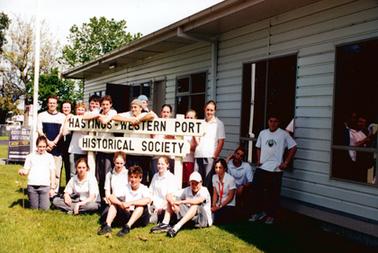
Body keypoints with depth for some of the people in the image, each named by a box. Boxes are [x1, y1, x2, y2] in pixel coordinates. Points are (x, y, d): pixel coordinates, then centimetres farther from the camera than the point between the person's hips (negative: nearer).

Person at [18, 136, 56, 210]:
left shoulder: (49, 157, 9)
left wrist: (52, 188, 4)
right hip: (32, 185, 1)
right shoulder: (30, 156, 11)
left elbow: (52, 173, 9)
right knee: (34, 208, 4)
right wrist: (22, 171, -15)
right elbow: (26, 171, 9)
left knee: (44, 208, -6)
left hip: (45, 186, -1)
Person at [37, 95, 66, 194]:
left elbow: (62, 132, 3)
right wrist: (48, 142, -9)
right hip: (44, 146, 0)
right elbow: (39, 131, 3)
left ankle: (55, 192, 4)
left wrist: (53, 143, -8)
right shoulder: (41, 115, 11)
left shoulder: (62, 117, 9)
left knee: (56, 173, -2)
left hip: (57, 148, 0)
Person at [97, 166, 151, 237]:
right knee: (114, 203, -9)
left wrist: (130, 203, -39)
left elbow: (148, 200, -34)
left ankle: (127, 227, -43)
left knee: (142, 205, -31)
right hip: (127, 217, 4)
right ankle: (107, 226, -28)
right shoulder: (126, 188, 1)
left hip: (140, 218, -4)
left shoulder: (144, 189, -10)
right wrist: (121, 204, -33)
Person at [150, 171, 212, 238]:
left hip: (203, 220, -5)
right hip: (188, 218, 5)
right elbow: (169, 196, -5)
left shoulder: (204, 190, -11)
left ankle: (177, 227, -45)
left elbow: (199, 200, -36)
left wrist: (181, 202, -39)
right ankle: (165, 224, -21)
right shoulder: (187, 190, 2)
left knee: (196, 204, -36)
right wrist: (173, 202, -27)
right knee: (171, 198, -3)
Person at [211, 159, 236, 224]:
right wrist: (214, 205, -8)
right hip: (219, 206, 4)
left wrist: (220, 206, -13)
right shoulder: (214, 177, 3)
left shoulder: (230, 179, -14)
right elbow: (215, 193, 7)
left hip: (229, 206, -4)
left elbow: (230, 197, -10)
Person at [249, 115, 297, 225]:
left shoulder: (284, 134, -5)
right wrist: (258, 160, 6)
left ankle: (271, 215, 19)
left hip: (276, 170, -3)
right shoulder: (262, 133, 8)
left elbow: (293, 148, -3)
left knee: (273, 194, 5)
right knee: (257, 191, 4)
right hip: (261, 168, 4)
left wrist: (286, 162, -6)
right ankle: (259, 212, 21)